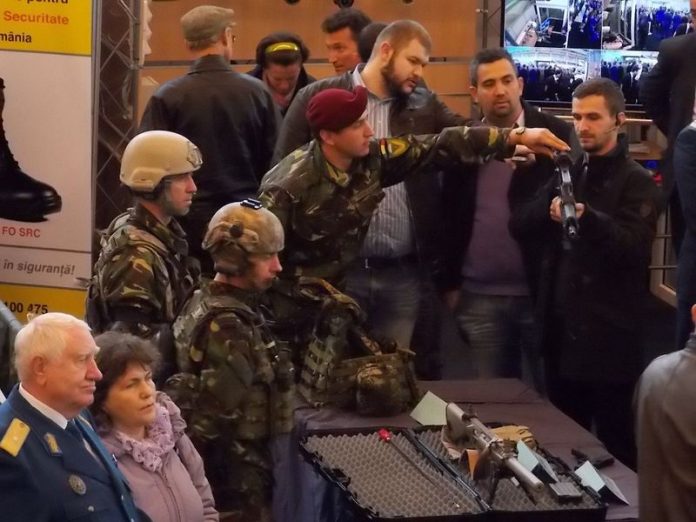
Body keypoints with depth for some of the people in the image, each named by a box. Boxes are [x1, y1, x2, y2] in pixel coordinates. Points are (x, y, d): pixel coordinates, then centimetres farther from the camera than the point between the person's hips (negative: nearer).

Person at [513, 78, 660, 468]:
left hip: (610, 332, -6)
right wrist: (548, 212, -16)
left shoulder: (637, 181, -5)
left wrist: (587, 217, -37)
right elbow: (520, 225, 6)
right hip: (563, 325, 6)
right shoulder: (568, 173, 14)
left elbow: (634, 246, -20)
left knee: (615, 442, -1)